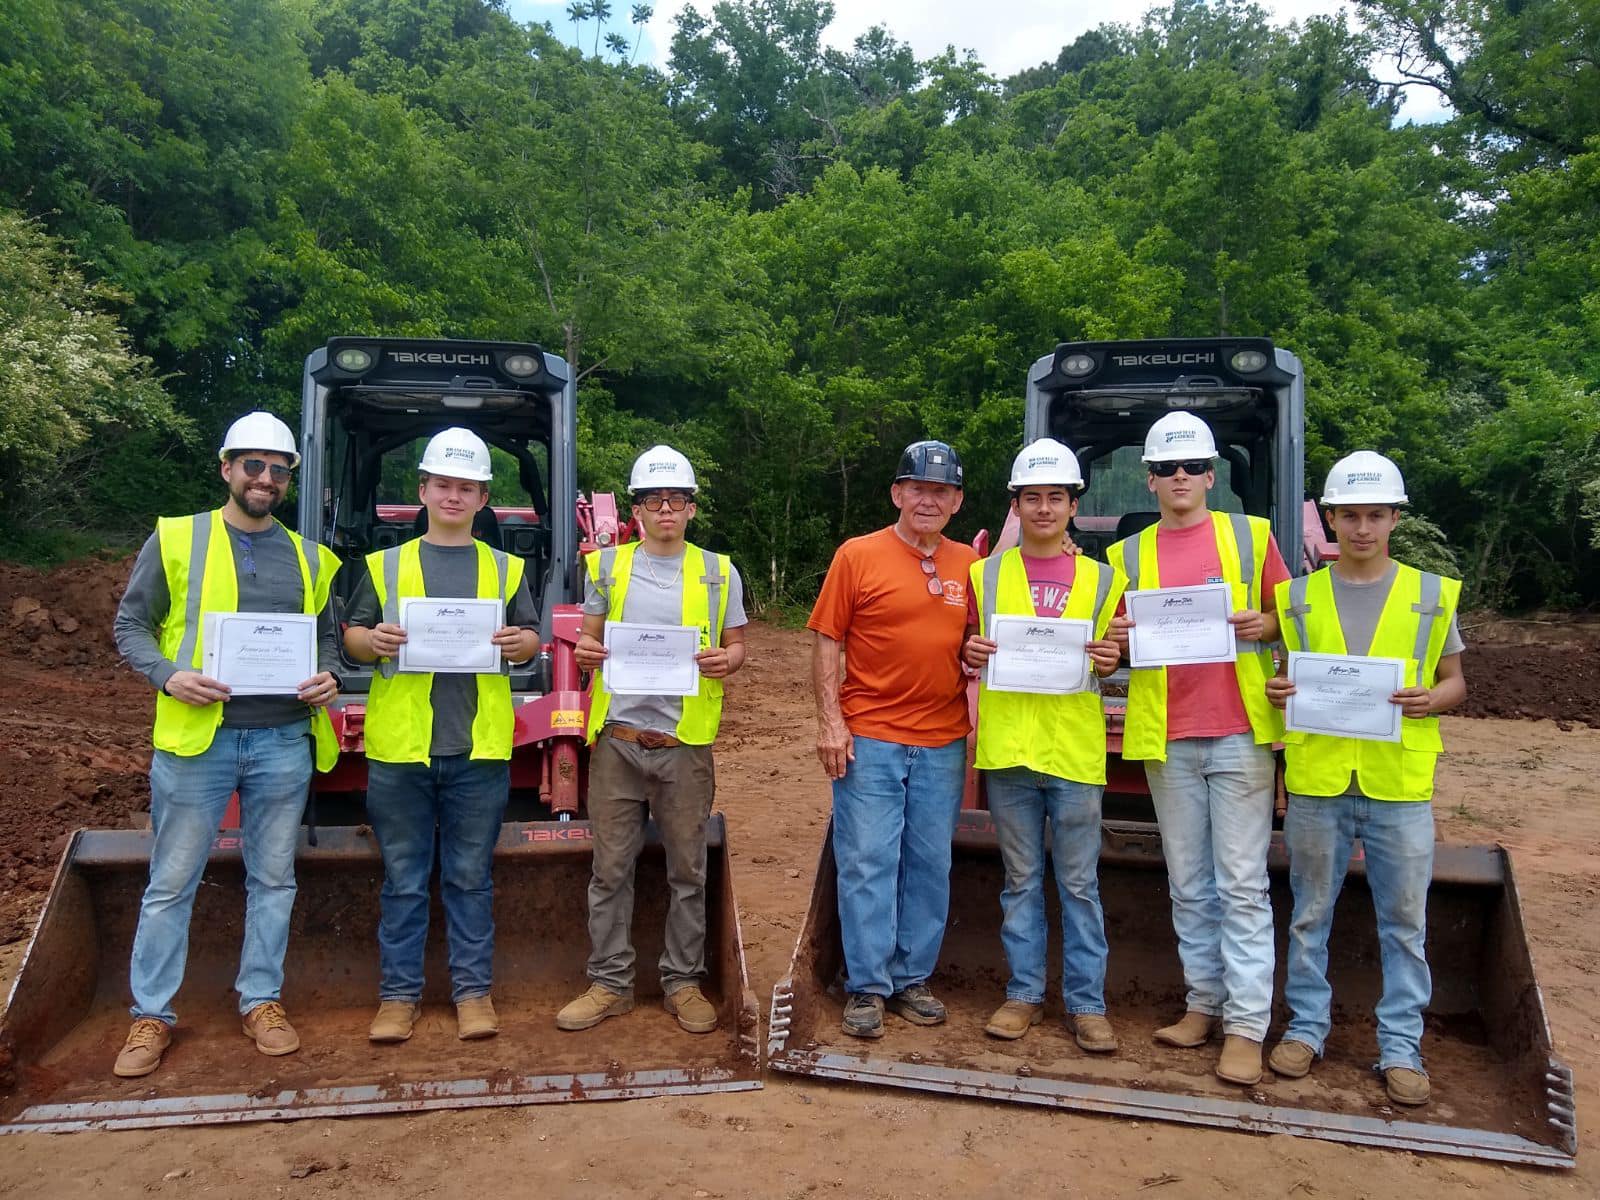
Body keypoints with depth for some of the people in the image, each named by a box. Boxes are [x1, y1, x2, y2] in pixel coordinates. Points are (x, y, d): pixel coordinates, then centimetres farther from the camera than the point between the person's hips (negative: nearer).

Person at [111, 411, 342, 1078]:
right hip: (196, 738, -2)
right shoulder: (175, 539, 2)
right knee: (172, 883, 7)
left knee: (273, 879, 11)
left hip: (284, 741, 3)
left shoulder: (308, 558, 10)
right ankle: (151, 1015, 21)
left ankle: (262, 1001, 25)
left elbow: (326, 635, 17)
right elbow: (131, 625, 3)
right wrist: (167, 675, -14)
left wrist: (325, 678, -3)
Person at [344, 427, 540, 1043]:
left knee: (471, 877, 8)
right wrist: (374, 641, -12)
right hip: (399, 745, 0)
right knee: (403, 879, 8)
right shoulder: (386, 565, 11)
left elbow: (531, 639, 13)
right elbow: (352, 637, 11)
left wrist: (519, 643, -11)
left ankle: (473, 991, 18)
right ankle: (399, 993, 20)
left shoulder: (506, 568, 12)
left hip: (479, 746, 0)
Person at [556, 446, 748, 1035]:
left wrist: (726, 660, -11)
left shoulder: (719, 572, 7)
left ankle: (683, 982, 22)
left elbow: (737, 646, 11)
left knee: (687, 869, 8)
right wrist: (587, 652, -7)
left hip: (686, 742, 0)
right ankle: (610, 983, 20)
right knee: (610, 867, 6)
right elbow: (591, 639, 15)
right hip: (617, 738, 1)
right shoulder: (607, 566, 9)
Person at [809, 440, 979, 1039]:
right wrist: (829, 720, -10)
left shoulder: (968, 564, 8)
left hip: (943, 742, 4)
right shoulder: (858, 556, -3)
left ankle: (913, 978, 26)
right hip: (869, 739, -3)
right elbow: (827, 642, -3)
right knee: (868, 862, 1)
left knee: (930, 865, 11)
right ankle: (867, 987, 14)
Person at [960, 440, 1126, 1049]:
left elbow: (1112, 661, 11)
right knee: (1020, 879, 10)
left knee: (1079, 883, 6)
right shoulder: (986, 574, 8)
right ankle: (1024, 993, 22)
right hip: (1006, 747, 1)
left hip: (1075, 750, -1)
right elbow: (968, 655, 13)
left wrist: (1109, 661, -11)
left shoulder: (1101, 578, 7)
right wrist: (971, 654, -9)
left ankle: (1087, 1002, 17)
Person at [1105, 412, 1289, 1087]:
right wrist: (1120, 640, -7)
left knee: (1241, 883, -2)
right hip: (1166, 737, 3)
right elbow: (1116, 642, 15)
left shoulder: (1250, 535, 5)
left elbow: (1291, 619, 9)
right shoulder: (1128, 555, 11)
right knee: (1188, 883, 11)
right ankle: (1204, 1003, 23)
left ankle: (1246, 1026, 5)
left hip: (1239, 731, -3)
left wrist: (1263, 626, -12)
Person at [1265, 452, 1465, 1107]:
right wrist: (1275, 691, -11)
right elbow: (1280, 677, 12)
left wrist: (1432, 699, -13)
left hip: (1399, 785, 0)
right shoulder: (1298, 596, 6)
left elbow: (1455, 681, 10)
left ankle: (1400, 1045, 21)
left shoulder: (1431, 594, 5)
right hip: (1316, 780, 1)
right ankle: (1307, 1025, 26)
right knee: (1311, 913, 11)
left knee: (1404, 922, 7)